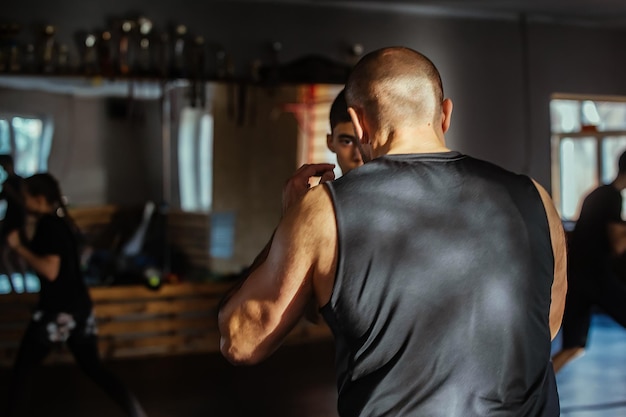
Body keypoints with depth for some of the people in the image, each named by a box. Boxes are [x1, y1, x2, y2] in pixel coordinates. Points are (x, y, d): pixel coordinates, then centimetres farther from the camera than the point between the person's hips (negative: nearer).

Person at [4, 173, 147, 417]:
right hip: (80, 305, 9)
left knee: (21, 369, 7)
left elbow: (50, 271, -22)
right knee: (94, 368, 13)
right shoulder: (63, 222, 13)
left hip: (58, 310, -9)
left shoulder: (47, 225, -14)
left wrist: (19, 247, -15)